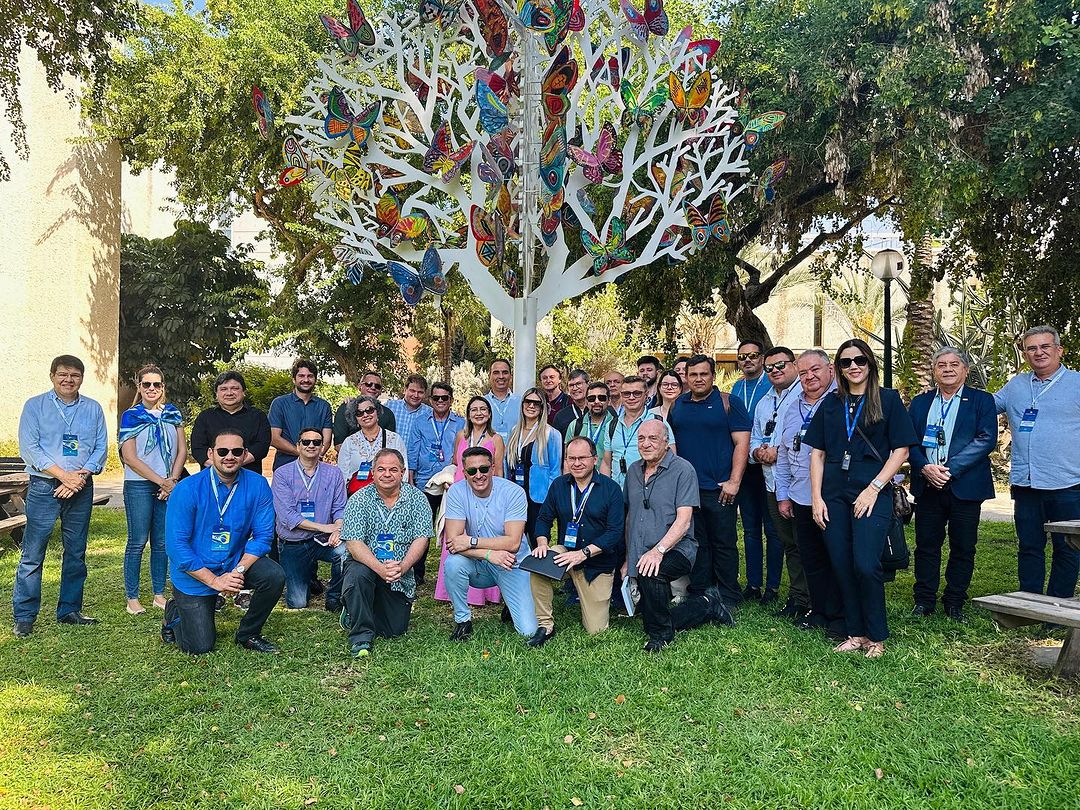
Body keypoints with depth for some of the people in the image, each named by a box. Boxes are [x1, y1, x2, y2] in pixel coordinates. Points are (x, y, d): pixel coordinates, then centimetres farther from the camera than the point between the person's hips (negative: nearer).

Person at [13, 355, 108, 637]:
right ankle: (24, 617, 7)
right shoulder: (35, 406, 2)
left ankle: (69, 611, 20)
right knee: (32, 555, -3)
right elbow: (29, 447, -6)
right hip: (44, 487, -3)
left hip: (81, 488, 3)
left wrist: (81, 475, -11)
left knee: (76, 553, 9)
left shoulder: (93, 409, 9)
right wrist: (64, 475, -14)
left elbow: (101, 448, 5)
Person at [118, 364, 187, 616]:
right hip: (139, 486, -3)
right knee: (138, 541, -1)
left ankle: (159, 594, 18)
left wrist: (173, 480, -7)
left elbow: (182, 450, 7)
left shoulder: (173, 413, 10)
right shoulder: (131, 416, -1)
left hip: (169, 486, 3)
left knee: (162, 542, 8)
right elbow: (130, 457, -7)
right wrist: (162, 482, -11)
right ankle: (132, 598, 8)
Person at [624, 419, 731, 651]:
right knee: (650, 617, 9)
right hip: (641, 557, 7)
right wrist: (628, 559, 13)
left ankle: (661, 636, -14)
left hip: (676, 550, -7)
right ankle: (707, 604, 30)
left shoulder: (682, 469, -9)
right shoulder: (633, 471, 11)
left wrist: (659, 550, -28)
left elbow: (683, 520, -16)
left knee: (651, 573, -37)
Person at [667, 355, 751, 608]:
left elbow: (742, 443, -6)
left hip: (719, 489, -4)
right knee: (696, 543, 10)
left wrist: (734, 481, -13)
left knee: (724, 544, 3)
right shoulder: (677, 406, 12)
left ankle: (729, 597, 14)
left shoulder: (729, 403, -1)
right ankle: (698, 594, 20)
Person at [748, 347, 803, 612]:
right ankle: (797, 594, 22)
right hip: (772, 482, 8)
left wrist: (779, 452, -16)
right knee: (787, 541, 13)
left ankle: (802, 597, 6)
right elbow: (754, 439, 25)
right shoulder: (764, 403, 21)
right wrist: (757, 452, 3)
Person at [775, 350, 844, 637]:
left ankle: (838, 617, 15)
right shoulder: (793, 411, 15)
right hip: (801, 499, 6)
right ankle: (819, 611, 27)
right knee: (811, 560, 13)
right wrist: (783, 495, 17)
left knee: (838, 559, 4)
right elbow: (784, 457, 19)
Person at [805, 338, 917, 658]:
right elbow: (817, 452, 11)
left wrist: (874, 488, -10)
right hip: (833, 495, 4)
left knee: (866, 566, -12)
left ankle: (876, 637, 6)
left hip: (872, 494, -4)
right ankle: (856, 634, 18)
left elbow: (901, 450, -1)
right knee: (842, 568, 5)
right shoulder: (831, 403, 13)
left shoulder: (888, 399, 4)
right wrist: (816, 498, 2)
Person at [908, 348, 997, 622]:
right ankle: (924, 600, 18)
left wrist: (950, 469, -17)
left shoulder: (982, 401, 3)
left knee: (963, 548, 6)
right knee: (926, 545, 6)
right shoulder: (919, 403, 12)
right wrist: (925, 468, -13)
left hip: (965, 486, -2)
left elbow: (986, 439, -10)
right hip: (928, 486, 2)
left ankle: (955, 603, 20)